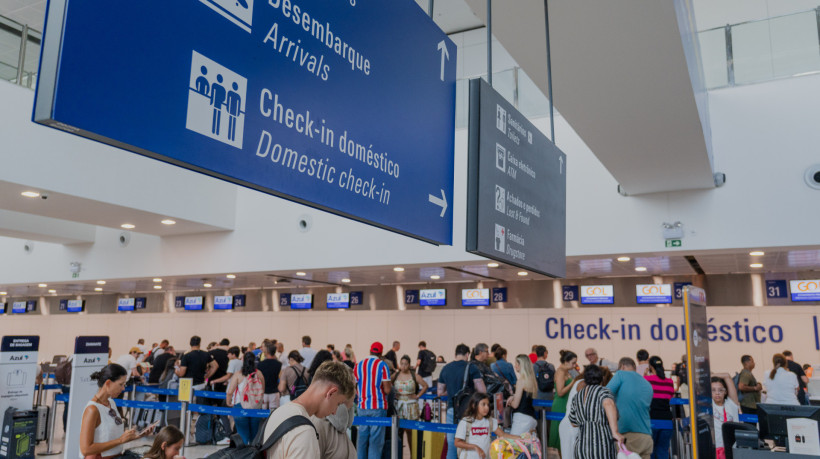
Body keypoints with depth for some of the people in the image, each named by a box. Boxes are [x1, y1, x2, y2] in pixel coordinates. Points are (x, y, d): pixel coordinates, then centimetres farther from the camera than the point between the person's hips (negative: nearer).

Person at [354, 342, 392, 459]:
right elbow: (387, 390, -11)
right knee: (376, 440, 1)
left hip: (362, 406, 4)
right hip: (378, 406, -4)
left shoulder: (358, 365, 4)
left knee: (362, 438, 13)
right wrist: (391, 386, 10)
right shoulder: (382, 365, -7)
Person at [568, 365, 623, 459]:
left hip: (580, 447, 5)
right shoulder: (603, 390, 1)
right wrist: (615, 432, -27)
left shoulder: (577, 396, 16)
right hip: (602, 446, -4)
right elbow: (608, 404, -22)